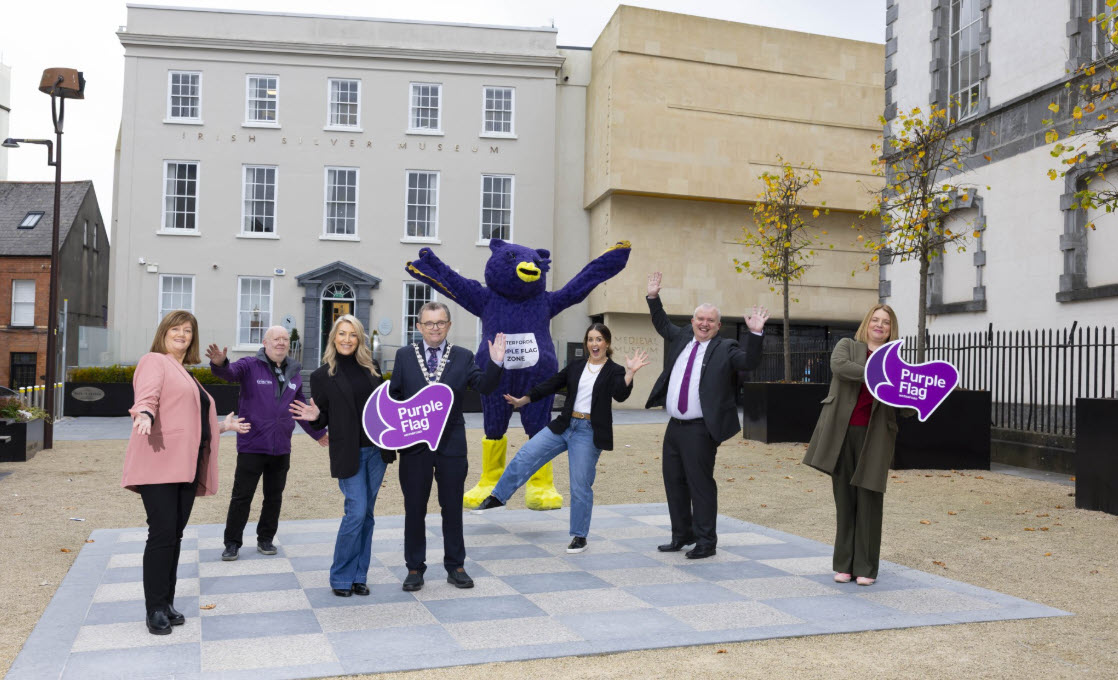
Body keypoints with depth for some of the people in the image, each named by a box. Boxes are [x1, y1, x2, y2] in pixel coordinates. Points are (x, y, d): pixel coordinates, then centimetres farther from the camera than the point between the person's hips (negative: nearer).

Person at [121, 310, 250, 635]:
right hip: (160, 463, -8)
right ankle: (155, 611, -3)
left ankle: (167, 604, 15)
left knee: (174, 536, 8)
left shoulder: (186, 374, 28)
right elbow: (146, 397, -17)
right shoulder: (154, 362, 2)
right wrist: (144, 414, -38)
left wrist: (222, 426, 40)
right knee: (162, 534, -10)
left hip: (186, 466, 8)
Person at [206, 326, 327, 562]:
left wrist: (318, 433, 30)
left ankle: (265, 540, 26)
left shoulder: (294, 373, 12)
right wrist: (219, 364, -49)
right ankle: (232, 543, 14)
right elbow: (230, 372, -26)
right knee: (241, 496, 2)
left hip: (281, 448, 5)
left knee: (274, 497, 13)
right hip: (252, 445, -5)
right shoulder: (251, 366, -5)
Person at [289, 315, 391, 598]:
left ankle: (359, 575, 19)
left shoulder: (371, 369, 9)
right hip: (348, 453, -4)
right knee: (356, 511, -9)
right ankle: (341, 577, 7)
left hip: (376, 450, 4)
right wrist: (314, 417, -18)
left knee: (366, 514, 9)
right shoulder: (322, 376, 0)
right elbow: (322, 420, 3)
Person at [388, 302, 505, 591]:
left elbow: (484, 387, -7)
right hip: (414, 445, 0)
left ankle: (455, 567, 23)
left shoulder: (462, 357, 2)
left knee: (453, 508, 10)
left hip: (451, 445, 0)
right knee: (414, 509, 9)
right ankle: (415, 568, 22)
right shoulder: (404, 355, 2)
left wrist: (495, 363, -23)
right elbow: (394, 394, 4)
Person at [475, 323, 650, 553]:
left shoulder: (613, 371, -2)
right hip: (564, 425, 5)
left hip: (588, 432, -4)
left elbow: (620, 395, -19)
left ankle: (579, 536, 14)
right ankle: (497, 498, 10)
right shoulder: (576, 367, 10)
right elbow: (550, 385, 14)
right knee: (525, 456, -4)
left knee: (581, 486, 0)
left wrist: (630, 372, -33)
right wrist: (521, 400, 14)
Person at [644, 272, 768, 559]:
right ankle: (682, 535, 28)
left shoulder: (725, 349, -3)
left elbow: (749, 362, -17)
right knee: (674, 481, 14)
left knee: (700, 484, -3)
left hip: (700, 430, -7)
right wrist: (653, 297, 22)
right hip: (675, 426, 7)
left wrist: (755, 333, -28)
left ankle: (705, 541, 9)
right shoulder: (681, 338, 13)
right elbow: (662, 324, 28)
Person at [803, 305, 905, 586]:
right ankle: (844, 564, 15)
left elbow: (907, 410, 7)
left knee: (869, 501, 0)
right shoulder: (847, 346, 10)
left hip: (874, 437, 1)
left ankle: (866, 567, 10)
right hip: (842, 433, 0)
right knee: (844, 500, 5)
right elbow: (838, 365, -14)